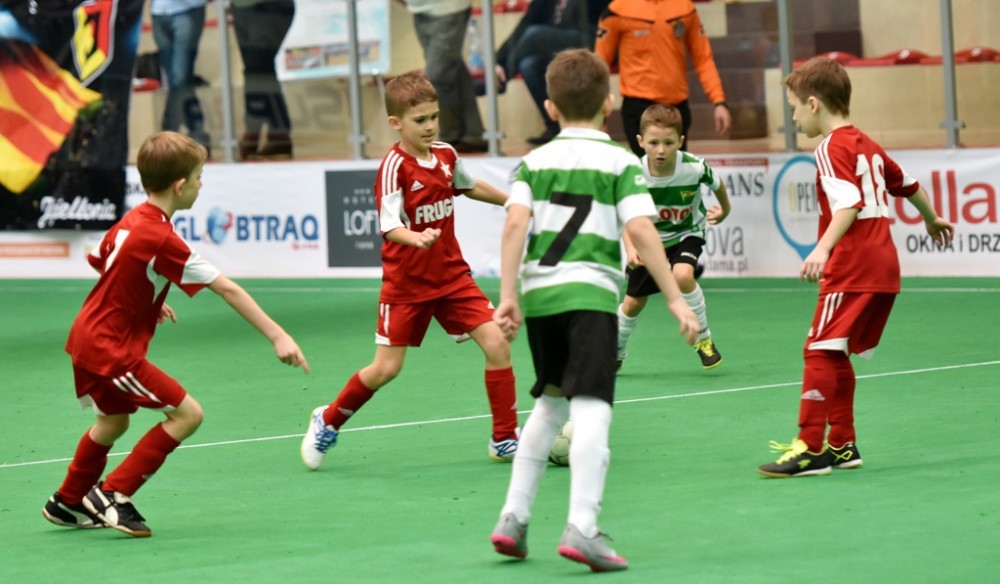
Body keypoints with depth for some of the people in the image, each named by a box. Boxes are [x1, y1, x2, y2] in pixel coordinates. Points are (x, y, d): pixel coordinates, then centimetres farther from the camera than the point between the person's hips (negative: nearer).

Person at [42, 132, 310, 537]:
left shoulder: (129, 222, 4)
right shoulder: (162, 241, -23)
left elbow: (97, 260, 22)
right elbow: (228, 290, -23)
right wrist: (277, 337, -24)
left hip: (86, 337, 10)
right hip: (112, 351, -10)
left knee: (114, 420, 29)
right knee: (187, 414, -7)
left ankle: (67, 503, 44)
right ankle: (113, 495, -3)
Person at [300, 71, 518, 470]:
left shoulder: (446, 156, 1)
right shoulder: (394, 166, -19)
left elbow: (468, 186, 24)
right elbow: (389, 225, -28)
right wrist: (416, 238, -48)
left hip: (452, 276, 5)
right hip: (406, 283, -5)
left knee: (496, 343, -8)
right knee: (386, 368, -1)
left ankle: (505, 440, 3)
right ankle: (328, 422, 25)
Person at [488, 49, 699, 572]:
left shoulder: (535, 161, 12)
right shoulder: (620, 162, 3)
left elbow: (515, 222, -2)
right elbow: (640, 231, -8)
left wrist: (507, 295, -3)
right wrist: (675, 298, -6)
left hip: (538, 292, 5)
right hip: (589, 292, -5)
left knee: (550, 402, 22)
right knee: (591, 408, -11)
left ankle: (513, 517, 22)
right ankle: (581, 528, -24)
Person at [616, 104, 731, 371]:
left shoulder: (694, 168, -29)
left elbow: (717, 184, -6)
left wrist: (724, 210, 13)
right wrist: (630, 249, -39)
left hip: (687, 234, -1)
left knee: (682, 275, -31)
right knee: (633, 302, 11)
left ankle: (704, 339, -8)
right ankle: (616, 352, 41)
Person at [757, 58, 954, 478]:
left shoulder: (832, 149, -9)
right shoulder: (867, 146, 17)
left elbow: (849, 204, -23)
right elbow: (909, 185, 31)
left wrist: (823, 249, -35)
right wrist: (932, 221, 49)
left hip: (851, 268, -9)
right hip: (884, 266, 9)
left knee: (820, 350, -9)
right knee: (836, 355, 17)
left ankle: (811, 448, -12)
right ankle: (842, 444, 20)